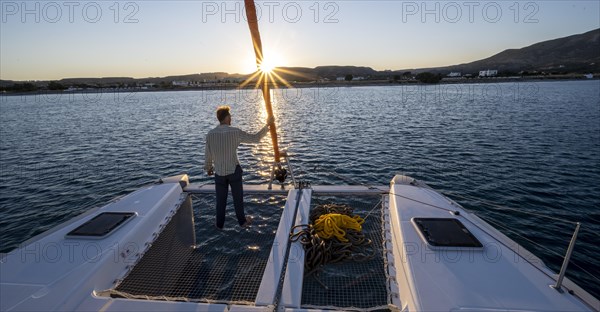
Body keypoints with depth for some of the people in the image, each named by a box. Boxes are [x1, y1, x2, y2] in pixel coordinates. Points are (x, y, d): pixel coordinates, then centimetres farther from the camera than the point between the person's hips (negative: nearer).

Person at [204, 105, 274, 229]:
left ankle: (219, 224, 29)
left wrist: (208, 168, 19)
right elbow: (255, 138, -9)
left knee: (221, 199, 16)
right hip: (234, 170, -2)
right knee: (238, 197, 14)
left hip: (219, 172, 2)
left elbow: (208, 154, 1)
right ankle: (242, 221, 30)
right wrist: (267, 124, 1)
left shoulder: (210, 134, -8)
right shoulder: (235, 132, -15)